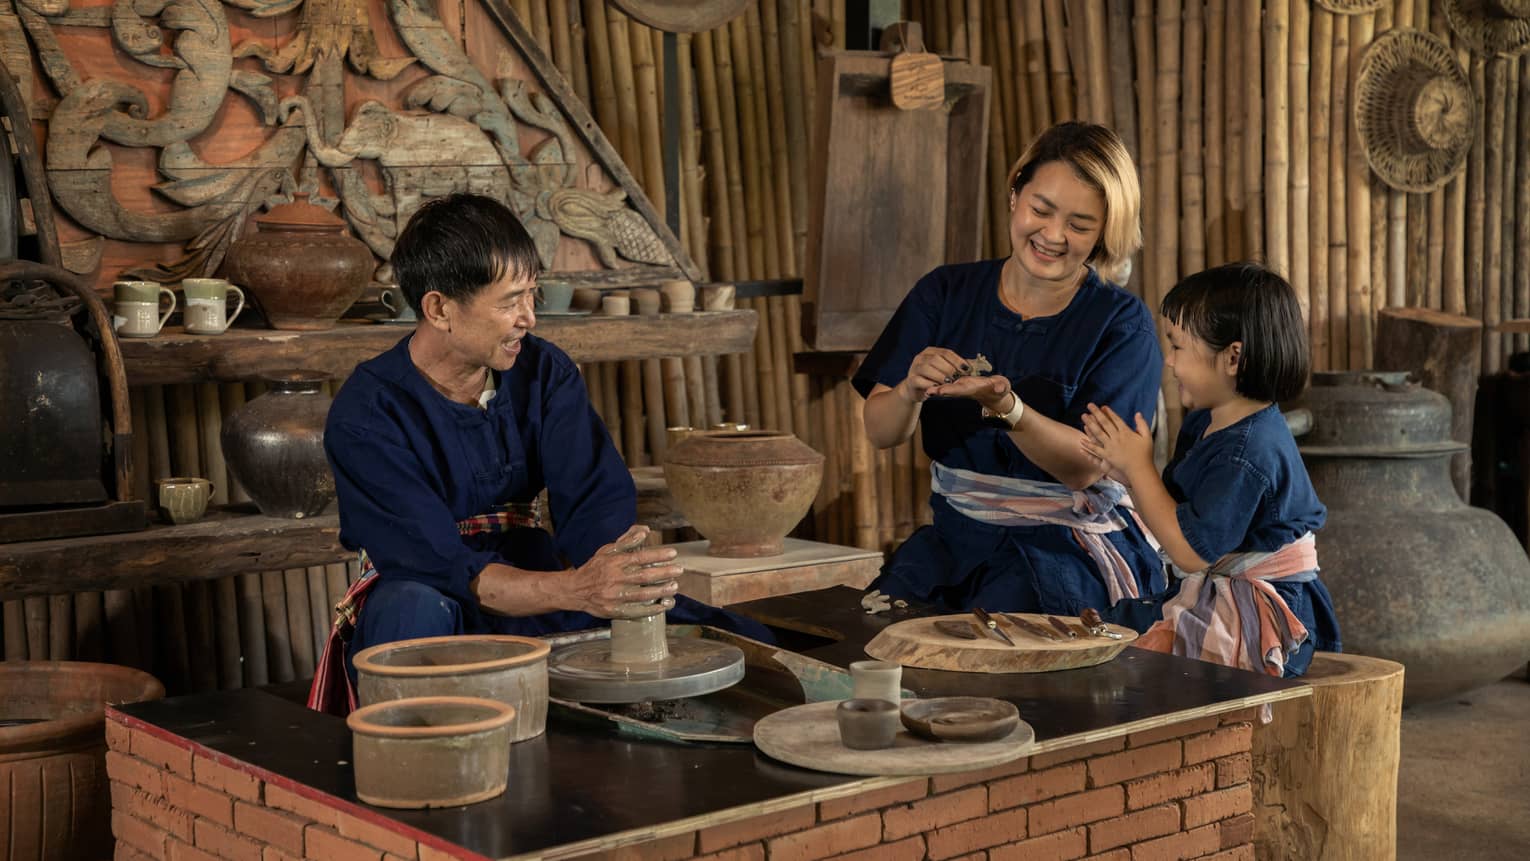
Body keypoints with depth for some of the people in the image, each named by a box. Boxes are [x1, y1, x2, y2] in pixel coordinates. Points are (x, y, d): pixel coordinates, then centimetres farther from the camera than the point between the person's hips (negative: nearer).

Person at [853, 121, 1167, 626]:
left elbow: (1085, 468, -14)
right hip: (955, 537, 3)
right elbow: (880, 433, 0)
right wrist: (911, 391, -22)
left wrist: (1004, 406, -30)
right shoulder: (946, 295, 5)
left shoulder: (1122, 322, -4)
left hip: (1073, 548, -3)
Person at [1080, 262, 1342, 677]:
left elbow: (1191, 552, -22)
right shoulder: (1204, 424, 8)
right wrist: (1126, 468, -2)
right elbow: (1176, 515, 12)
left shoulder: (1246, 454, -23)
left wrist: (1139, 467, -16)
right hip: (1217, 605, 10)